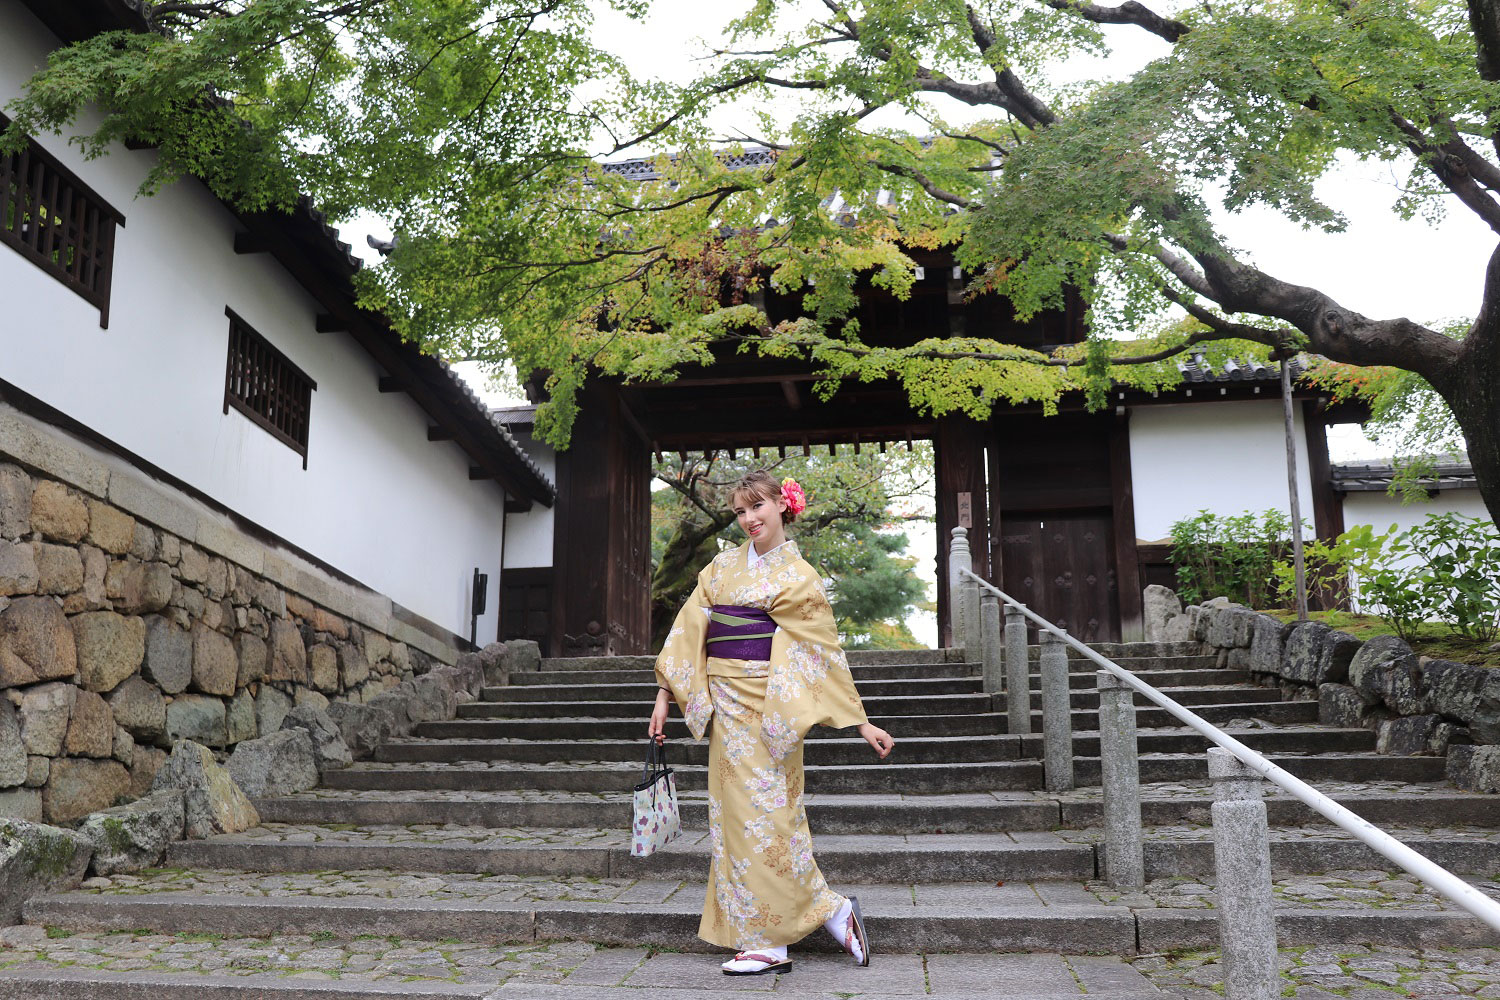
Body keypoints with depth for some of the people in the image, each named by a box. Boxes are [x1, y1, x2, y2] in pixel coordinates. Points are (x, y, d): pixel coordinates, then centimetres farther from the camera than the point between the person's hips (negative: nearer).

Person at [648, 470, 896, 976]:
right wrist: (664, 696, 4)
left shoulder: (798, 576, -1)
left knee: (762, 811, -7)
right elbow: (690, 628, 10)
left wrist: (862, 722, -5)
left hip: (768, 705, -5)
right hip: (727, 703, 5)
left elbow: (825, 650, -3)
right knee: (739, 812, 4)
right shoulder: (722, 567, 12)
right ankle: (768, 942, 11)